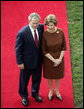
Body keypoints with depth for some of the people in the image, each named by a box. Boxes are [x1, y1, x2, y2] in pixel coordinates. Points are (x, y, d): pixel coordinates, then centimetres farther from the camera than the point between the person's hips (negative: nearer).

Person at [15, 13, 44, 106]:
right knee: (24, 80, 18)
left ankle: (35, 93, 52)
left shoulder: (41, 27, -10)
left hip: (38, 60, 5)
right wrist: (20, 62, -13)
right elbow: (18, 49, -16)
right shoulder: (22, 33, -26)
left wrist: (42, 54, 11)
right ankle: (24, 96, 45)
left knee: (37, 79, 24)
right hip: (27, 61, -5)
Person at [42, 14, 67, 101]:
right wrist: (53, 60, -19)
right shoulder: (44, 35, -24)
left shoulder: (61, 32, -19)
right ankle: (50, 90, 49)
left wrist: (60, 59, -16)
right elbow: (43, 51, -16)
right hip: (48, 58, -2)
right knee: (49, 75, 21)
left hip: (59, 57, 2)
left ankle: (57, 90, 49)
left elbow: (64, 47, -8)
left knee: (58, 74, 22)